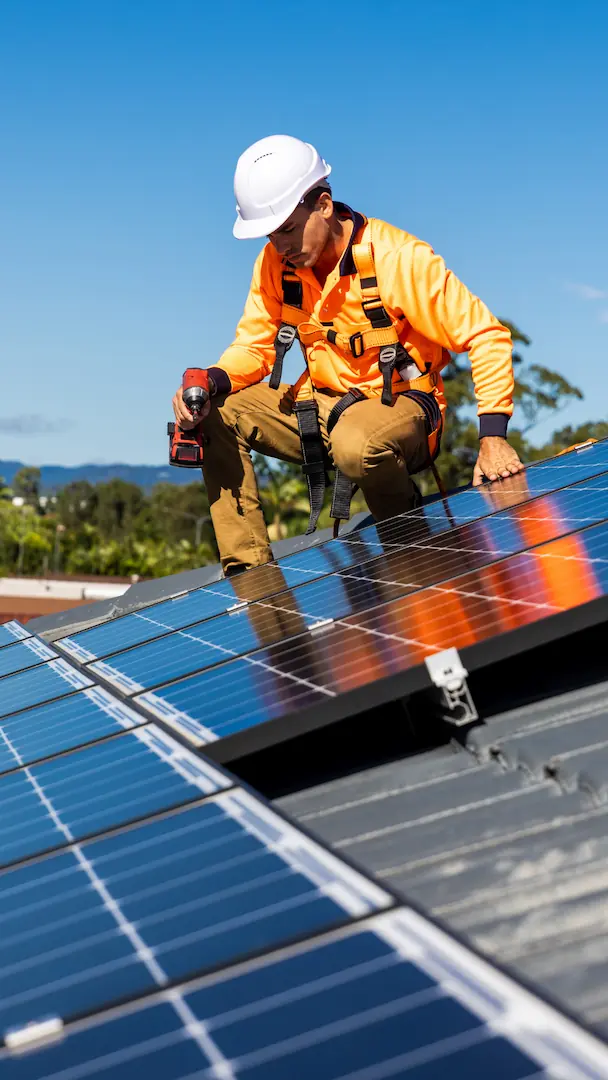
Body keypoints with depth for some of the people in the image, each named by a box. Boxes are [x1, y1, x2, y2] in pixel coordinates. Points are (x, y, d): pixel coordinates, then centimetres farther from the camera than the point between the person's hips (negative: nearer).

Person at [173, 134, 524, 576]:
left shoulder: (397, 258, -21)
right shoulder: (275, 263, -4)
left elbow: (487, 336, -19)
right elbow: (254, 346, 3)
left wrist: (493, 436, -29)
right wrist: (210, 382, -21)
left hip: (400, 410, -6)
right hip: (323, 407, 6)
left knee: (356, 444, -40)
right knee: (216, 412, -12)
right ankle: (248, 568, -9)